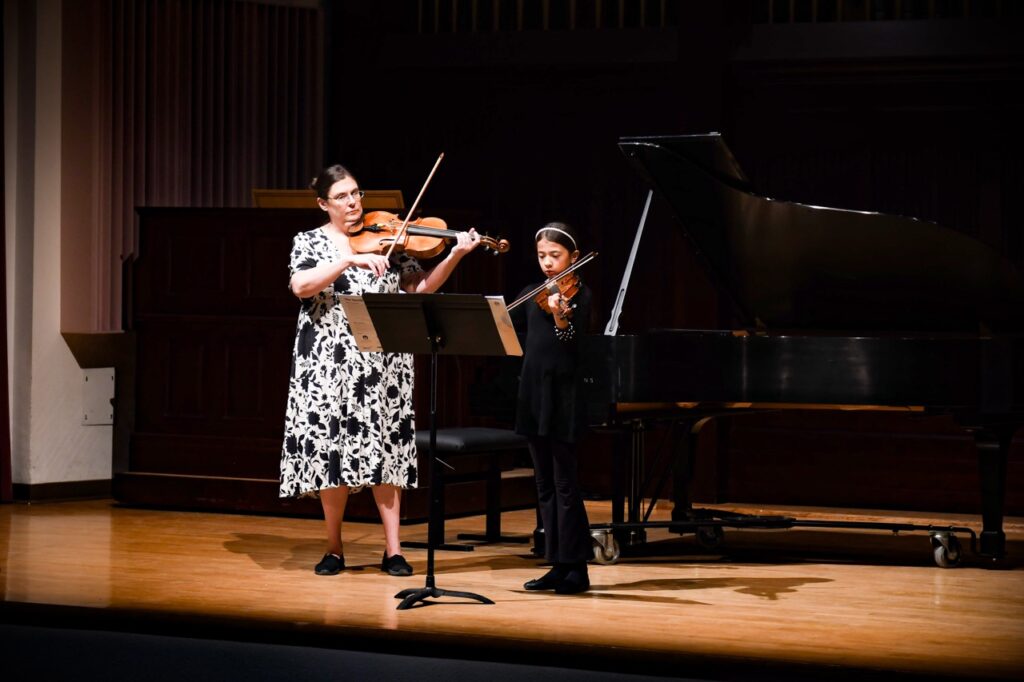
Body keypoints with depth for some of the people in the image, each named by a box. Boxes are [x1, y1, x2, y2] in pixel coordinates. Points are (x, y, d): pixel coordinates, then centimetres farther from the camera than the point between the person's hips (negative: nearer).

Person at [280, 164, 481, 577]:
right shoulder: (309, 242, 5)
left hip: (381, 361, 1)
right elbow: (301, 286, -14)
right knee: (331, 447, -1)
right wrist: (351, 259, -22)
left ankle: (393, 549, 0)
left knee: (384, 446, -3)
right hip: (329, 360, -1)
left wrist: (455, 255, -9)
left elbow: (420, 289, 5)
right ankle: (333, 548, 11)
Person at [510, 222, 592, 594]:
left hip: (563, 397, -7)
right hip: (534, 392, 7)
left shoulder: (579, 294, -6)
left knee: (564, 484, -6)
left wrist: (559, 315, -39)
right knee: (545, 486, 9)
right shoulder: (531, 294, 12)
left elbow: (572, 341, -20)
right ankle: (558, 566, 14)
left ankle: (576, 568, -2)